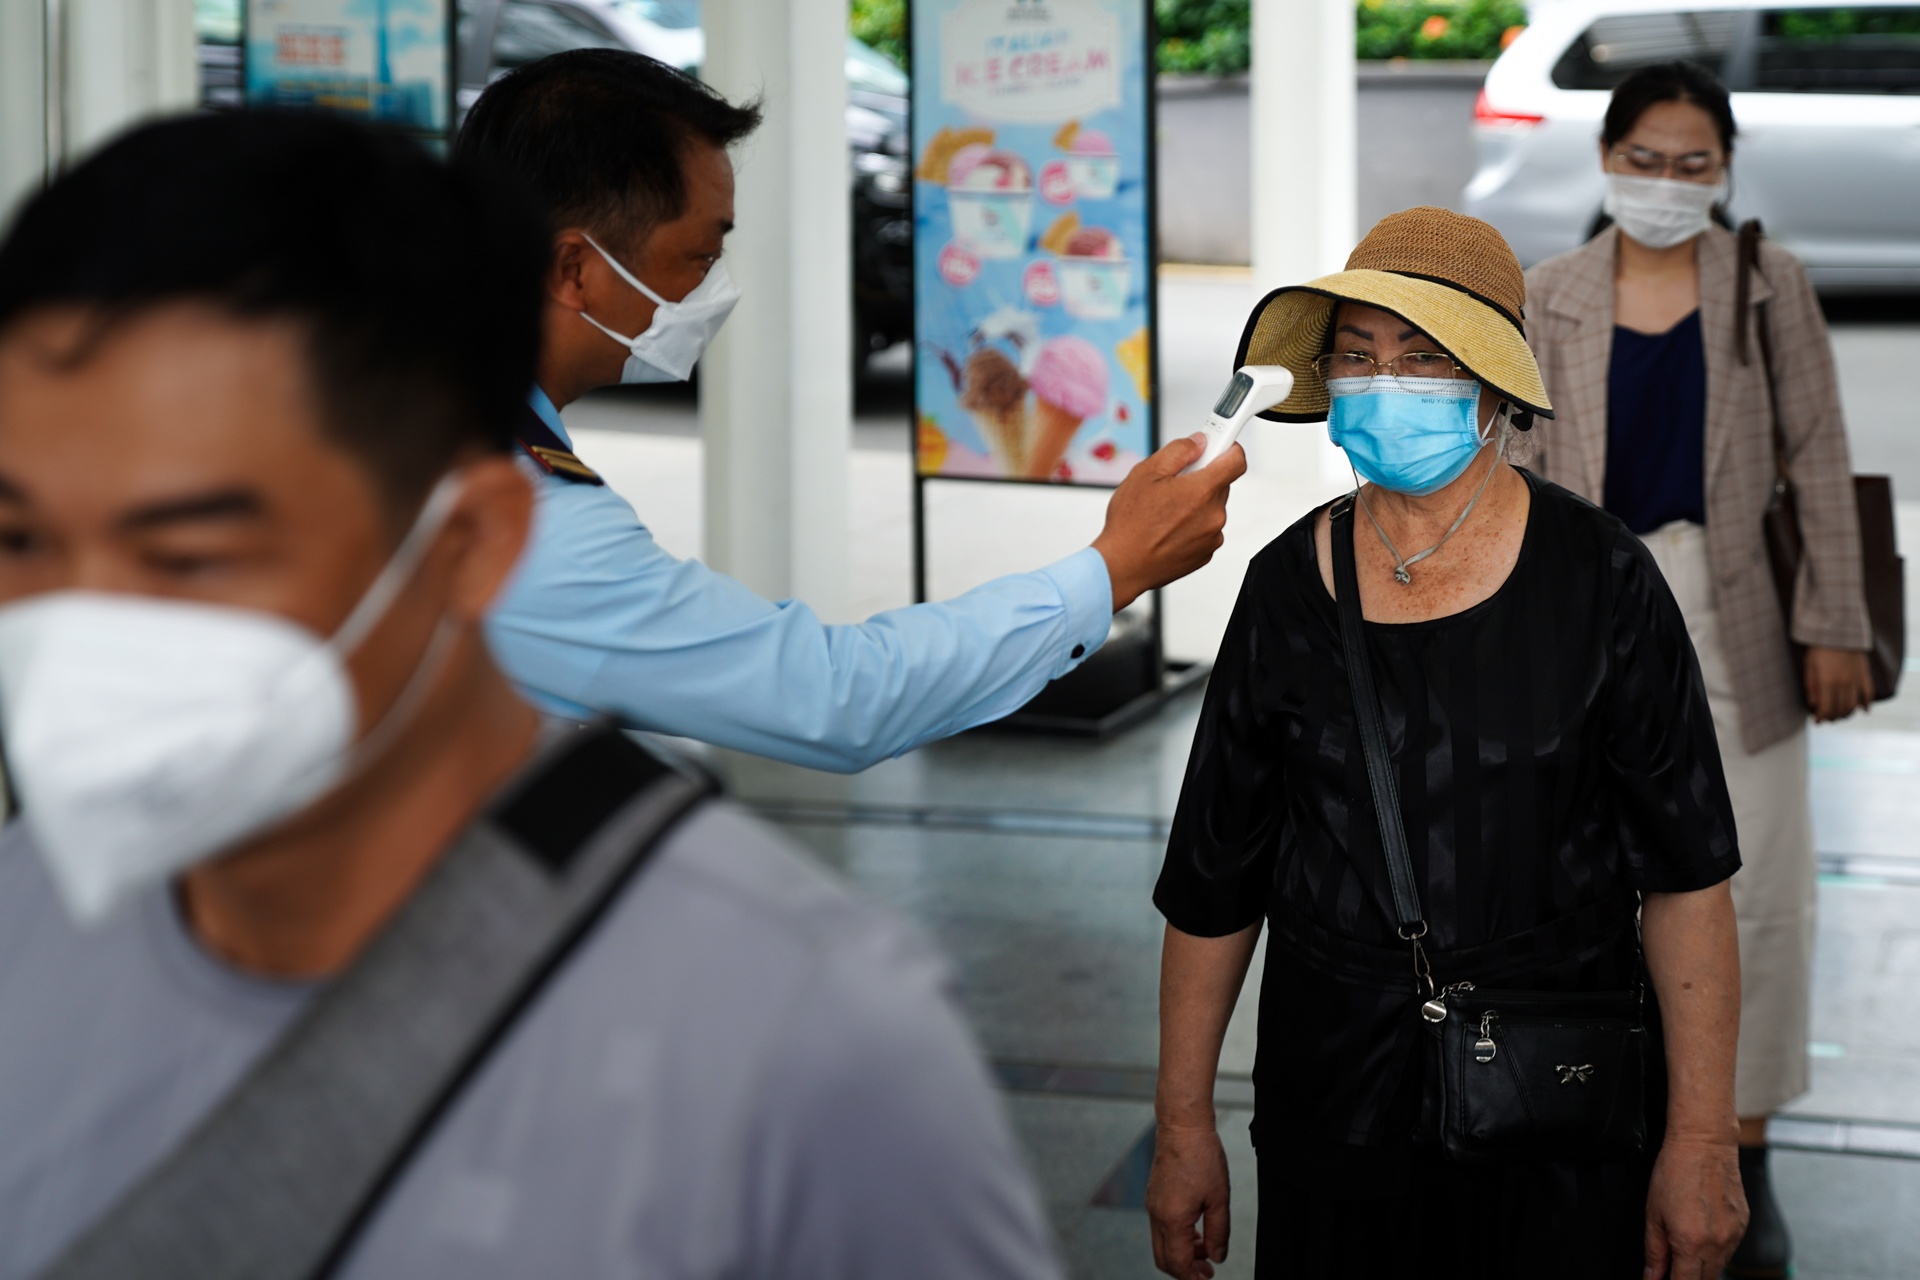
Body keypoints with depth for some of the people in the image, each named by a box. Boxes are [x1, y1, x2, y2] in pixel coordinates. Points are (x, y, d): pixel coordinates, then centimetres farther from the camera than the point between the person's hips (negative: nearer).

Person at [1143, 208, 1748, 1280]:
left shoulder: (1599, 577, -7)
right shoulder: (1288, 588, -1)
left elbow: (1685, 876, -7)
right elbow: (1214, 883, 5)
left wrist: (1701, 1138, -10)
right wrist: (1184, 1123, 6)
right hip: (1333, 1111, 2)